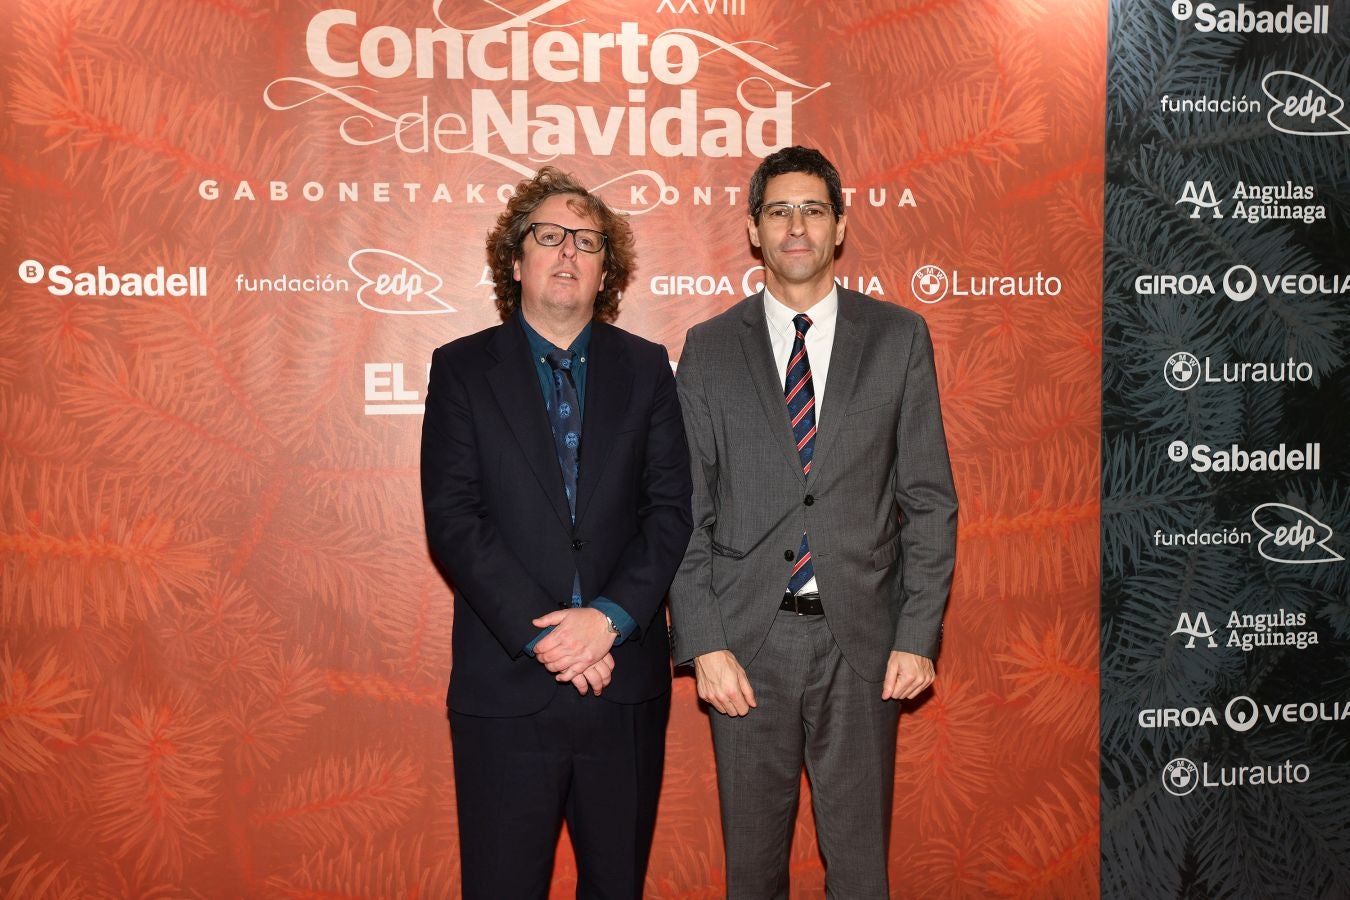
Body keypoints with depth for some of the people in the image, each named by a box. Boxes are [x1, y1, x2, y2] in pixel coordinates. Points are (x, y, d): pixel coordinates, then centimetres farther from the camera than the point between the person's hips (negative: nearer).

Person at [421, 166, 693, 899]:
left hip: (626, 683, 2)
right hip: (506, 685, -2)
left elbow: (670, 510, 0)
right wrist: (540, 635, -15)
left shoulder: (646, 368, 7)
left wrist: (608, 617, -14)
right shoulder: (462, 368, 2)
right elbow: (453, 519, -7)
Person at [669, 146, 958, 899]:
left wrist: (918, 636, -5)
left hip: (860, 637, 0)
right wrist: (704, 643, -6)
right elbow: (687, 508, 2)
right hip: (748, 638, 1)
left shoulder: (899, 337, 3)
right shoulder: (710, 348, 4)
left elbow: (930, 499, 1)